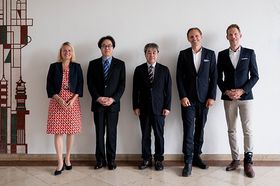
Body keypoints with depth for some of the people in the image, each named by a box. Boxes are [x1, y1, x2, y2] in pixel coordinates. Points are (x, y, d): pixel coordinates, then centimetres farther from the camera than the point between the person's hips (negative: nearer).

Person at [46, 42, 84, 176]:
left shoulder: (77, 67, 7)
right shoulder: (54, 66, 6)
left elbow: (80, 85, 3)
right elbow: (49, 86, 2)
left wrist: (73, 99, -11)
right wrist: (59, 99, -12)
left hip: (72, 101, 1)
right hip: (57, 101, 0)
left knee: (71, 131, 3)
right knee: (58, 132, -3)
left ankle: (67, 159, 18)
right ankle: (60, 162, 3)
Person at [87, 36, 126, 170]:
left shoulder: (120, 64, 7)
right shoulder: (93, 64, 9)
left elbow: (122, 84, 1)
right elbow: (90, 84, 3)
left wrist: (113, 99, -10)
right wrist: (98, 98, -10)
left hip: (113, 103, -1)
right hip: (97, 103, 1)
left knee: (112, 132, 3)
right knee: (99, 132, 4)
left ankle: (111, 159, 12)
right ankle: (100, 159, 12)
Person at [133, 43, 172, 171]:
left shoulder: (164, 70, 4)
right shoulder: (139, 70, 6)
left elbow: (168, 90, 3)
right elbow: (135, 90, 5)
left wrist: (167, 107, -3)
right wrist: (135, 106, -1)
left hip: (159, 108, -1)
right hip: (143, 108, 1)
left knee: (159, 135, 5)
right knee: (145, 135, 7)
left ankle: (158, 159, 17)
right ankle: (146, 159, 19)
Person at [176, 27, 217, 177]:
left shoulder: (210, 54, 6)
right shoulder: (183, 54, 4)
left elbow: (214, 77, 4)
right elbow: (179, 77, 0)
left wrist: (212, 97, -4)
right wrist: (182, 96, -8)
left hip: (204, 98, 2)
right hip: (188, 98, -1)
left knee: (200, 129, 9)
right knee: (188, 129, -4)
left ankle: (197, 156, 21)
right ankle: (188, 162, 1)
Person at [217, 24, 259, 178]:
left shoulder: (249, 53, 3)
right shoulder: (222, 55, 7)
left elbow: (255, 76, 0)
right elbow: (219, 77, 7)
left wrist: (242, 90, -12)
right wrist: (226, 91, -8)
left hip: (245, 96, -2)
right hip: (228, 97, 2)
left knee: (248, 130, -3)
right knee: (231, 130, 6)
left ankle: (248, 161, 6)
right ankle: (235, 160, 16)